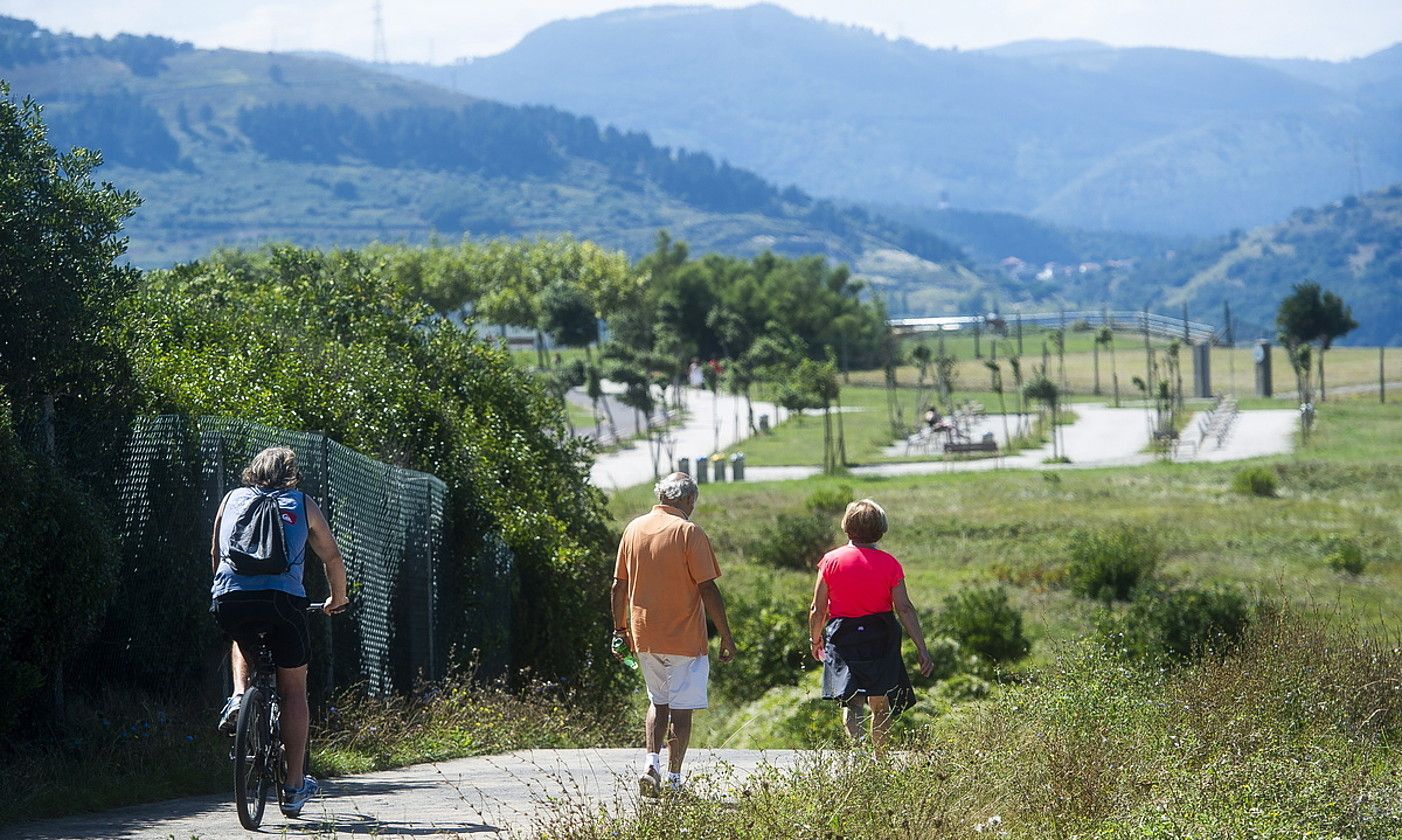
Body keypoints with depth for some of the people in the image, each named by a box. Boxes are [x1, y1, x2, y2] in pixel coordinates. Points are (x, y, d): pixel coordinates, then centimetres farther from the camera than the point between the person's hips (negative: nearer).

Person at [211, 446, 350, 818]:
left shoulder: (232, 499, 23)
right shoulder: (303, 505, 19)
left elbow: (215, 554, 31)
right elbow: (332, 557, 25)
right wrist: (337, 599, 42)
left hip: (229, 598, 2)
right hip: (283, 599, -2)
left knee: (243, 641, 37)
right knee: (293, 689, 13)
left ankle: (238, 697, 10)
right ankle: (295, 786, 11)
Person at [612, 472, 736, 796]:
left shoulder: (634, 528, 5)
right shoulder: (688, 532, -11)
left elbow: (619, 586, 9)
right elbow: (708, 589, -13)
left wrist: (620, 629, 19)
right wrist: (726, 635, -7)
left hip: (644, 635, 5)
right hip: (684, 637, -5)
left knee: (658, 702, 19)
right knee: (681, 709, 3)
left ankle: (652, 764, 3)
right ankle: (674, 779, 4)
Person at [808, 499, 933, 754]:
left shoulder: (831, 561, -3)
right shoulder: (889, 564, -4)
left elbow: (818, 609, 1)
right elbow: (905, 609, -7)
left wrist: (815, 640, 18)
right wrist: (921, 648, -3)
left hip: (842, 638, -1)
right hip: (880, 637, 1)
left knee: (851, 700, -2)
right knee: (880, 704, 14)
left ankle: (856, 744, -28)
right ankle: (880, 759, 20)